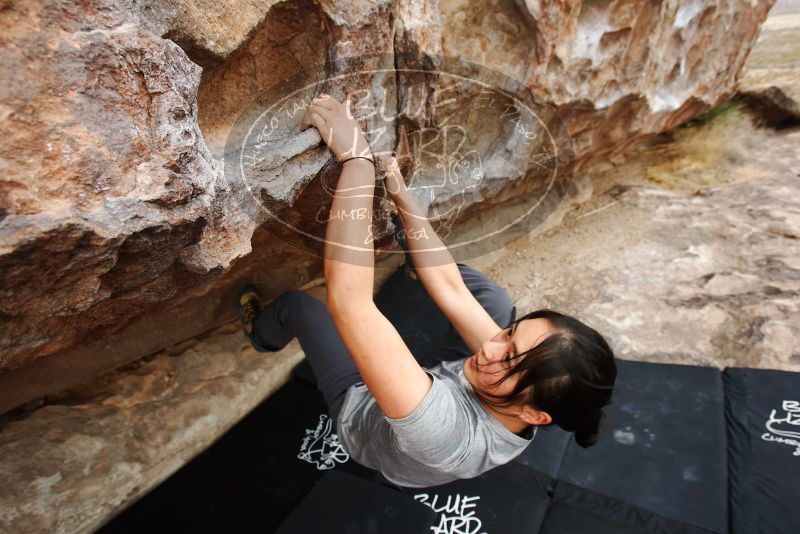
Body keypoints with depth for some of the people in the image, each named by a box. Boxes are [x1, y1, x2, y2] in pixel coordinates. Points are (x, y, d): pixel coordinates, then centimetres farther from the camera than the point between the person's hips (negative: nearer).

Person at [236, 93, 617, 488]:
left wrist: (357, 159, -55)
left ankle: (262, 335, 38)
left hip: (360, 408, -4)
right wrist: (401, 196, -25)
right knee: (490, 298, -10)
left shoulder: (442, 430, -51)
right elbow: (449, 288, -26)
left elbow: (347, 300, -58)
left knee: (297, 304, 0)